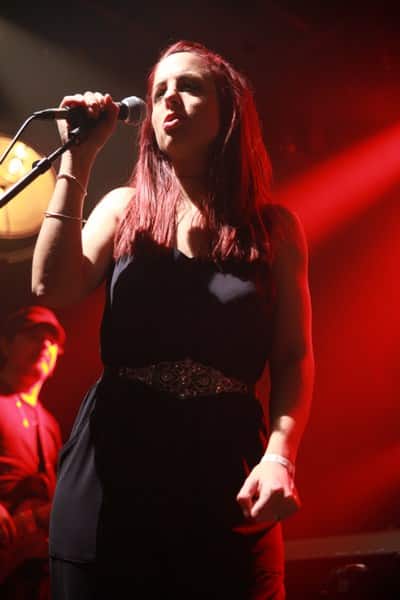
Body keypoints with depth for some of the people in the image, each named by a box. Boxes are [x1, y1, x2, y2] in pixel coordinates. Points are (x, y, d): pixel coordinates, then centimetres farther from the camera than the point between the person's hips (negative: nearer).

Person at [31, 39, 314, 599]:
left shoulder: (274, 227, 5)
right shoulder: (124, 207, 8)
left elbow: (294, 357, 2)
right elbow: (52, 288, -7)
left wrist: (280, 455, -14)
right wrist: (77, 159, -6)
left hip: (227, 477, 0)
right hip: (112, 472, 1)